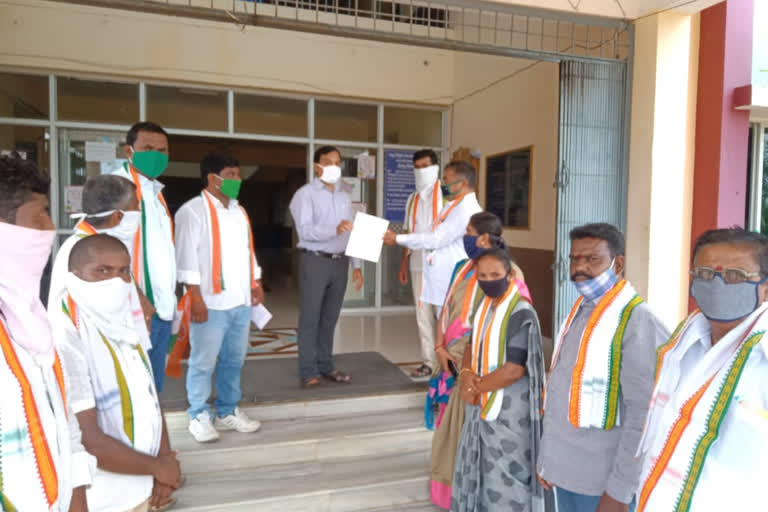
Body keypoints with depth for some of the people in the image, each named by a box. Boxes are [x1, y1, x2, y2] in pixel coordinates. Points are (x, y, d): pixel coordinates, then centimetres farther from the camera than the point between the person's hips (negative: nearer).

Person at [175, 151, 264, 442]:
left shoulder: (239, 211, 17)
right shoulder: (193, 211, -8)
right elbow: (187, 257, -12)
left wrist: (255, 284, 15)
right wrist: (197, 298, -16)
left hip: (241, 301, 7)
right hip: (211, 303, -7)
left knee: (234, 360, 14)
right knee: (203, 363, 3)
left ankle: (228, 412, 27)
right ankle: (199, 417, 18)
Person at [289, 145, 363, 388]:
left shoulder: (344, 197, 15)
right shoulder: (305, 194, -4)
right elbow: (305, 231, -16)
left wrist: (356, 265, 12)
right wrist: (334, 229, -31)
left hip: (340, 262, 6)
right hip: (315, 261, -6)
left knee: (330, 318, 13)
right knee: (310, 318, 0)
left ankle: (325, 365, 23)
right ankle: (308, 371, 8)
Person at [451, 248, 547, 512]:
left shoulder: (521, 314, -21)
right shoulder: (484, 306, 3)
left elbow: (514, 370, -24)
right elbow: (472, 346, 12)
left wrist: (474, 387, -13)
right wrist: (466, 374, -8)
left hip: (509, 410, -8)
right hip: (482, 404, 8)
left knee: (507, 474, 7)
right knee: (479, 466, 22)